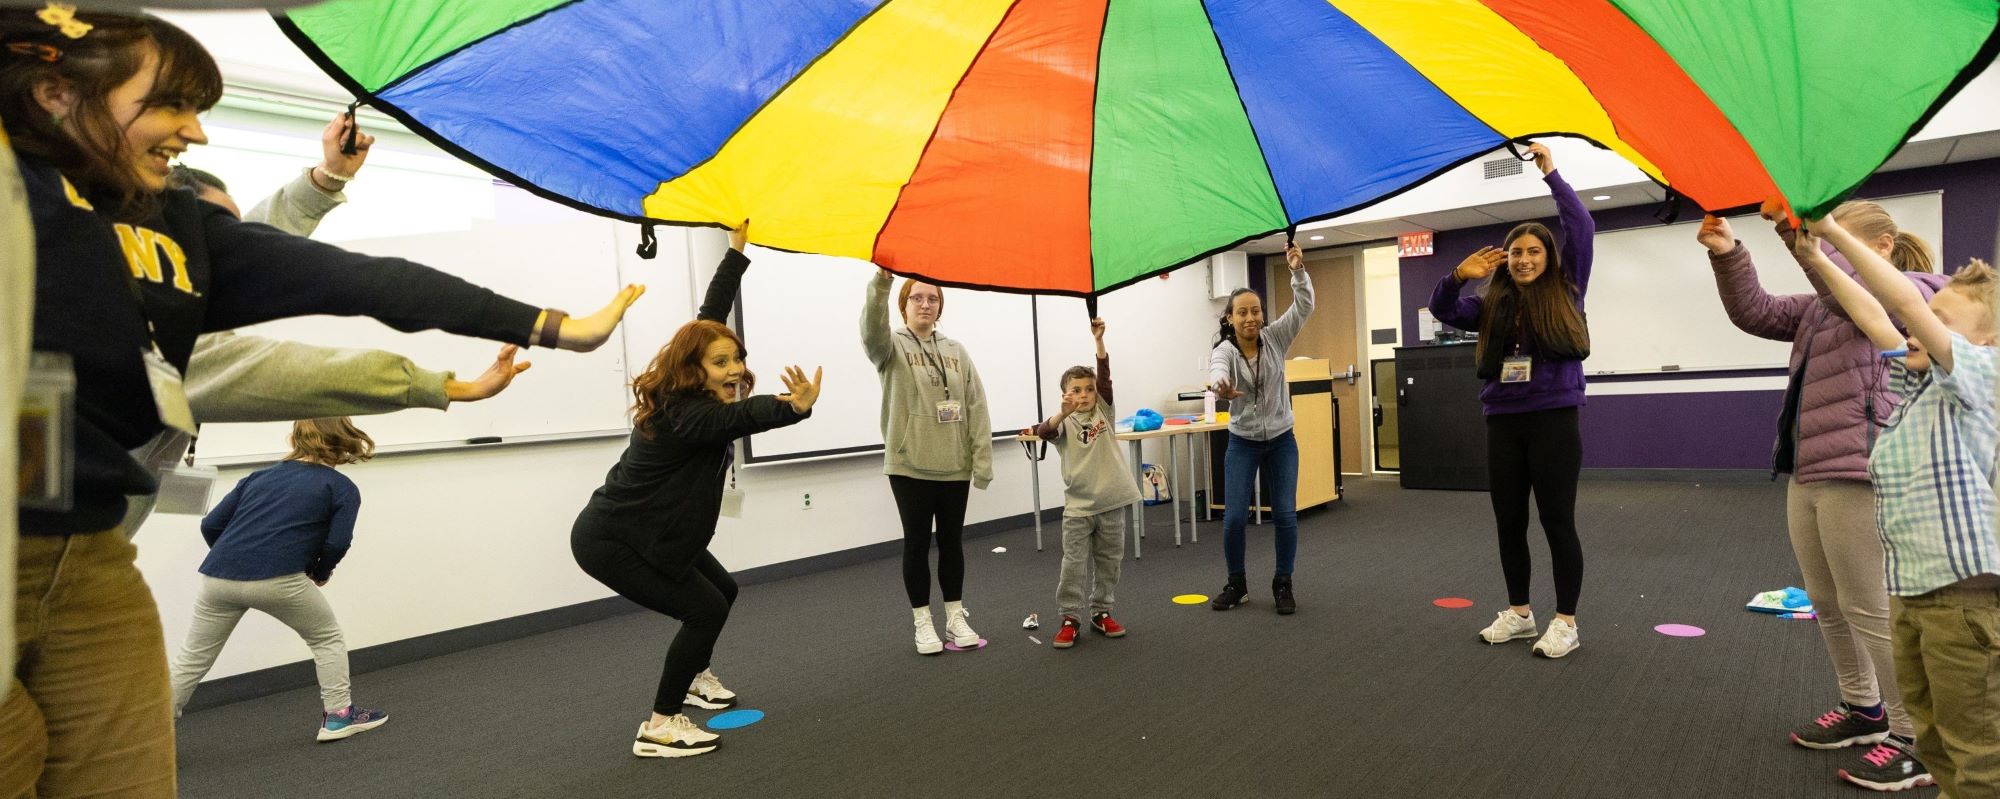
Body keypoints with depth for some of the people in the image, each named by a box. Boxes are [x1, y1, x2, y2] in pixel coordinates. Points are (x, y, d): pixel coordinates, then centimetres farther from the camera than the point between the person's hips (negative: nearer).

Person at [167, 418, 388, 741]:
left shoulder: (261, 476, 24)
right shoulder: (342, 487, 10)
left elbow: (211, 525, 17)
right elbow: (337, 543, -2)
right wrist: (320, 573, 17)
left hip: (219, 577, 4)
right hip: (278, 579, -4)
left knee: (191, 661, 20)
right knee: (327, 639, 19)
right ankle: (339, 715, 24)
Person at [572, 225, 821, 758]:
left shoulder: (693, 399, -2)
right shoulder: (684, 414, -28)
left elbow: (710, 318, 5)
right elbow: (743, 417, -51)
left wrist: (736, 252, 7)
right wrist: (794, 408, -70)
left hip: (647, 532, 10)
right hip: (609, 542, -10)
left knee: (722, 590, 19)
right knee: (705, 609, -10)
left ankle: (693, 677, 42)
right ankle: (659, 728, -1)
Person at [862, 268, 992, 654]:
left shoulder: (956, 351, 8)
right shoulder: (892, 347, -1)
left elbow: (976, 407, 3)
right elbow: (872, 329, -27)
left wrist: (982, 461, -4)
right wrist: (881, 281, -44)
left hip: (955, 466, 3)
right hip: (910, 466, -3)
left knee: (952, 542, 12)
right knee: (917, 543, 6)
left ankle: (956, 617, 25)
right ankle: (923, 622, 19)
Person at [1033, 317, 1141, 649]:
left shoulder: (1103, 413, 3)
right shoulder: (1064, 422, -2)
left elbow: (1105, 377, -10)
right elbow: (1043, 432, -22)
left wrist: (1099, 341, -21)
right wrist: (1062, 413, -39)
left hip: (1111, 502, 2)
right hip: (1078, 506, -2)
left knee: (1109, 562, 12)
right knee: (1073, 565, 1)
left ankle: (1101, 612, 26)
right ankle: (1070, 619, 11)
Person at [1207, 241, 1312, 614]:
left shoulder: (1275, 339, -6)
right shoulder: (1223, 351, -13)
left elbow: (1304, 306, -17)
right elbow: (1217, 372, -37)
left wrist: (1298, 270, -32)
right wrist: (1221, 387, -61)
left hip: (1281, 442, 1)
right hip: (1242, 443, -1)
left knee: (1285, 515, -2)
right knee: (1234, 517, -4)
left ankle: (1282, 585, 16)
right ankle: (1236, 584, 18)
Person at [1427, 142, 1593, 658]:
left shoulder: (1566, 293, 2)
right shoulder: (1493, 305, 11)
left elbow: (1582, 228, -5)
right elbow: (1443, 311, 6)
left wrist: (1551, 174, -5)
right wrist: (1458, 277, -12)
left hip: (1554, 420, -4)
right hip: (1502, 423, 4)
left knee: (1557, 522, 0)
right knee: (1508, 523, 11)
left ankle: (1566, 622, 11)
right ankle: (1518, 613, 25)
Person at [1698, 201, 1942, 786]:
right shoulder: (1821, 307, 18)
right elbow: (1756, 314, 9)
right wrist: (1728, 256, -6)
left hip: (1860, 477, -9)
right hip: (1807, 475, 9)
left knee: (1870, 609, -3)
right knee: (1826, 603, 16)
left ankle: (1915, 736, 10)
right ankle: (1865, 709, 31)